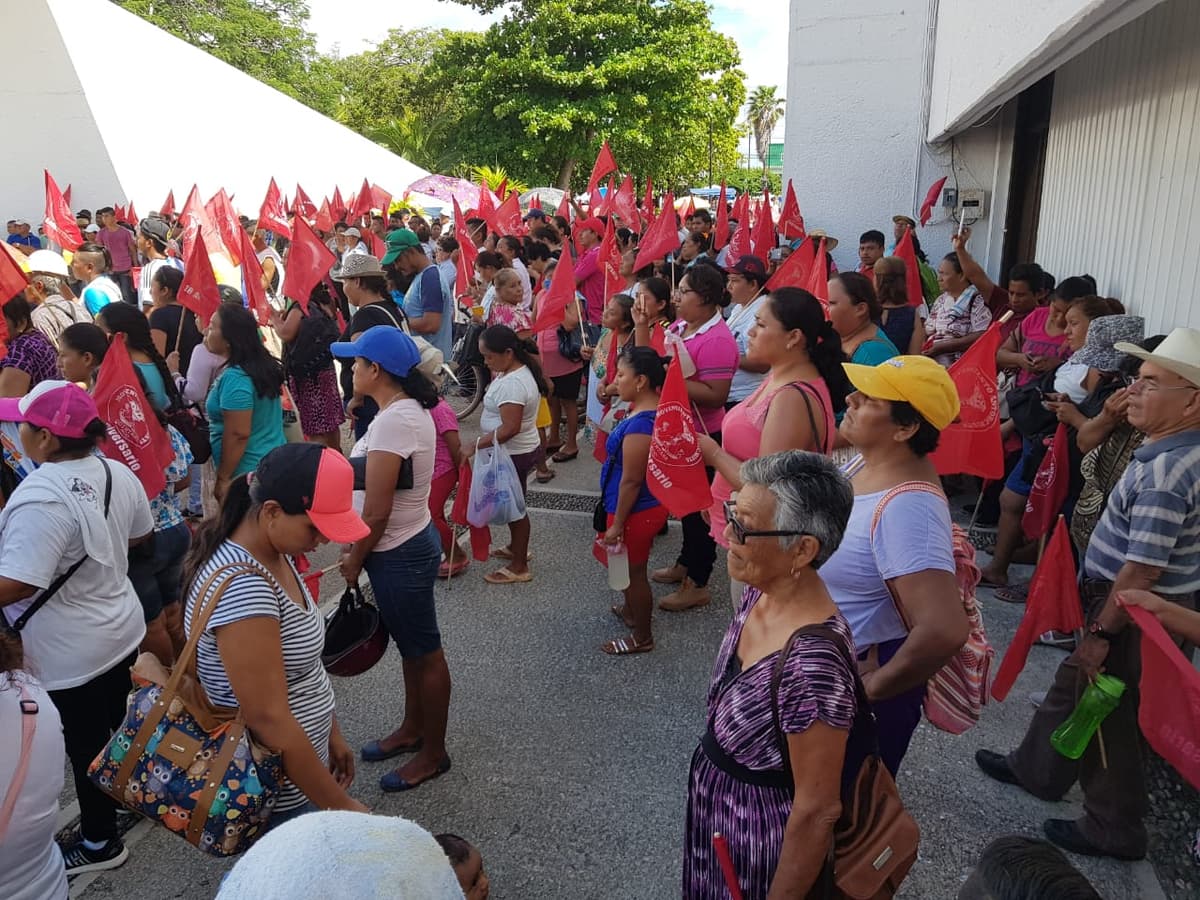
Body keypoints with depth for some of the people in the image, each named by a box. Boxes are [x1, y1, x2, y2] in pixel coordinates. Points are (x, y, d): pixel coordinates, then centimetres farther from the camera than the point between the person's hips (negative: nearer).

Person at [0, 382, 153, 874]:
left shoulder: (40, 498, -29)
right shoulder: (116, 472, -5)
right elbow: (139, 533, 10)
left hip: (70, 654, -7)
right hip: (121, 628, 7)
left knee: (86, 746, 12)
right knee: (117, 724, 25)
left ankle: (100, 843, 32)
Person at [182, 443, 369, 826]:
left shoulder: (274, 555, -1)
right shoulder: (242, 586, -30)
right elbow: (269, 719, -28)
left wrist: (332, 733, 15)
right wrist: (341, 806, -20)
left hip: (300, 756, 9)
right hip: (279, 795, -9)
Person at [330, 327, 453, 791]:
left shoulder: (394, 421, -26)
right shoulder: (407, 409, 5)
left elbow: (377, 511, -23)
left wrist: (354, 560, -9)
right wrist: (357, 546, 16)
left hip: (400, 554, -10)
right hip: (406, 545, 10)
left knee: (424, 652, 7)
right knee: (411, 645, 23)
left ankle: (433, 753, 25)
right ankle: (413, 729, 42)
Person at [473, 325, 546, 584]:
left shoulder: (512, 384, -29)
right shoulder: (521, 369, 2)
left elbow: (510, 428, -32)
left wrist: (476, 446, -28)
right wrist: (495, 378, 6)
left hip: (514, 454, -10)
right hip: (519, 450, 10)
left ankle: (519, 568, 17)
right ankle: (516, 548, 43)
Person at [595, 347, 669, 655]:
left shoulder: (640, 425, -32)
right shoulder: (649, 408, -4)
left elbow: (631, 481, -27)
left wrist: (617, 524, -20)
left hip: (636, 511, -9)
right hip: (645, 506, 9)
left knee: (633, 571, 10)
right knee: (630, 567, 28)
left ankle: (642, 637, 29)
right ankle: (631, 610, 51)